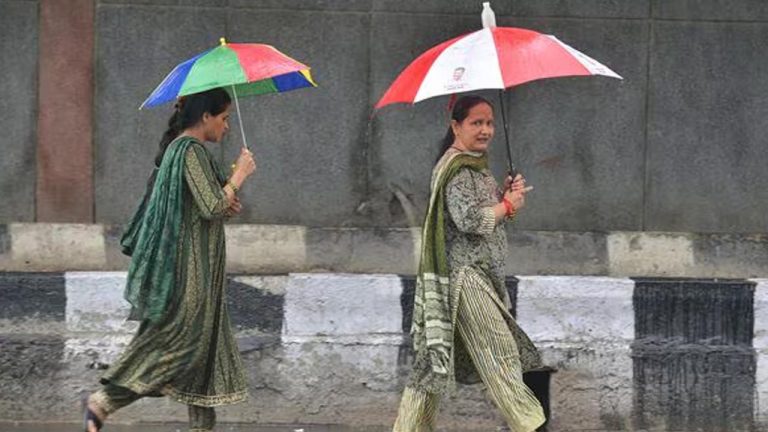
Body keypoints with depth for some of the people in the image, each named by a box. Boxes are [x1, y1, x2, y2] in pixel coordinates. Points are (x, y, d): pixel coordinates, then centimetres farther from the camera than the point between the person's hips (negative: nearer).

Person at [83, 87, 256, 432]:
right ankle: (104, 402, -9)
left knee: (206, 343, 10)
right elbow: (212, 207, -22)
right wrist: (238, 175, -10)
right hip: (189, 270, -10)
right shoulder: (191, 152, -16)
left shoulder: (177, 148, 15)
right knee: (178, 341, -9)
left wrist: (224, 206, 10)